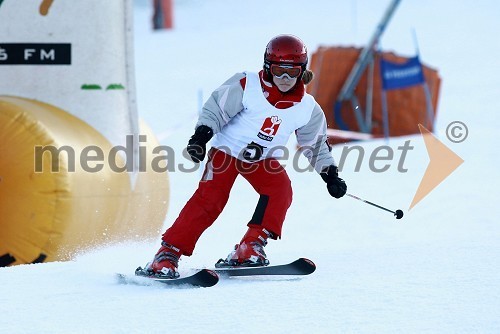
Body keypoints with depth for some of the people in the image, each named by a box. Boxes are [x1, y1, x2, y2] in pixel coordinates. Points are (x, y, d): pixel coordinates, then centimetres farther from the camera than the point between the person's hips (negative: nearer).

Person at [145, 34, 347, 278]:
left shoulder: (307, 108, -4)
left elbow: (316, 145, 9)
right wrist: (201, 136, -25)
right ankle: (168, 254, -20)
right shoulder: (246, 86, -16)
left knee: (280, 189, -25)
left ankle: (251, 246, -20)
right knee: (210, 197, -21)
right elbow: (215, 109, -12)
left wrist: (330, 175, 1)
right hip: (227, 150, -4)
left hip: (263, 159, 4)